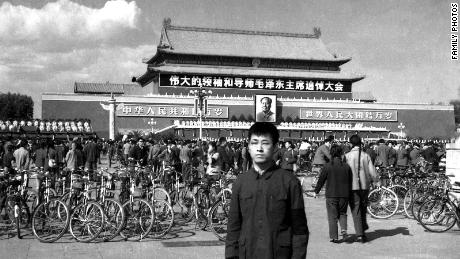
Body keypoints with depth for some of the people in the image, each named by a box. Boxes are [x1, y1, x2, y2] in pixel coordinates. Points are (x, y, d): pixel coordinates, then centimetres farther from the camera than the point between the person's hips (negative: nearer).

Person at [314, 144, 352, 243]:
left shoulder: (328, 166, -8)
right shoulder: (346, 166, -1)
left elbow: (321, 180, -2)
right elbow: (351, 181, 6)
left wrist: (316, 191, 12)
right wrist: (349, 192, 20)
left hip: (331, 195, -2)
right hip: (344, 194, 2)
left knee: (332, 216, 6)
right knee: (342, 213, 19)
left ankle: (334, 237, 6)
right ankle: (344, 230, -2)